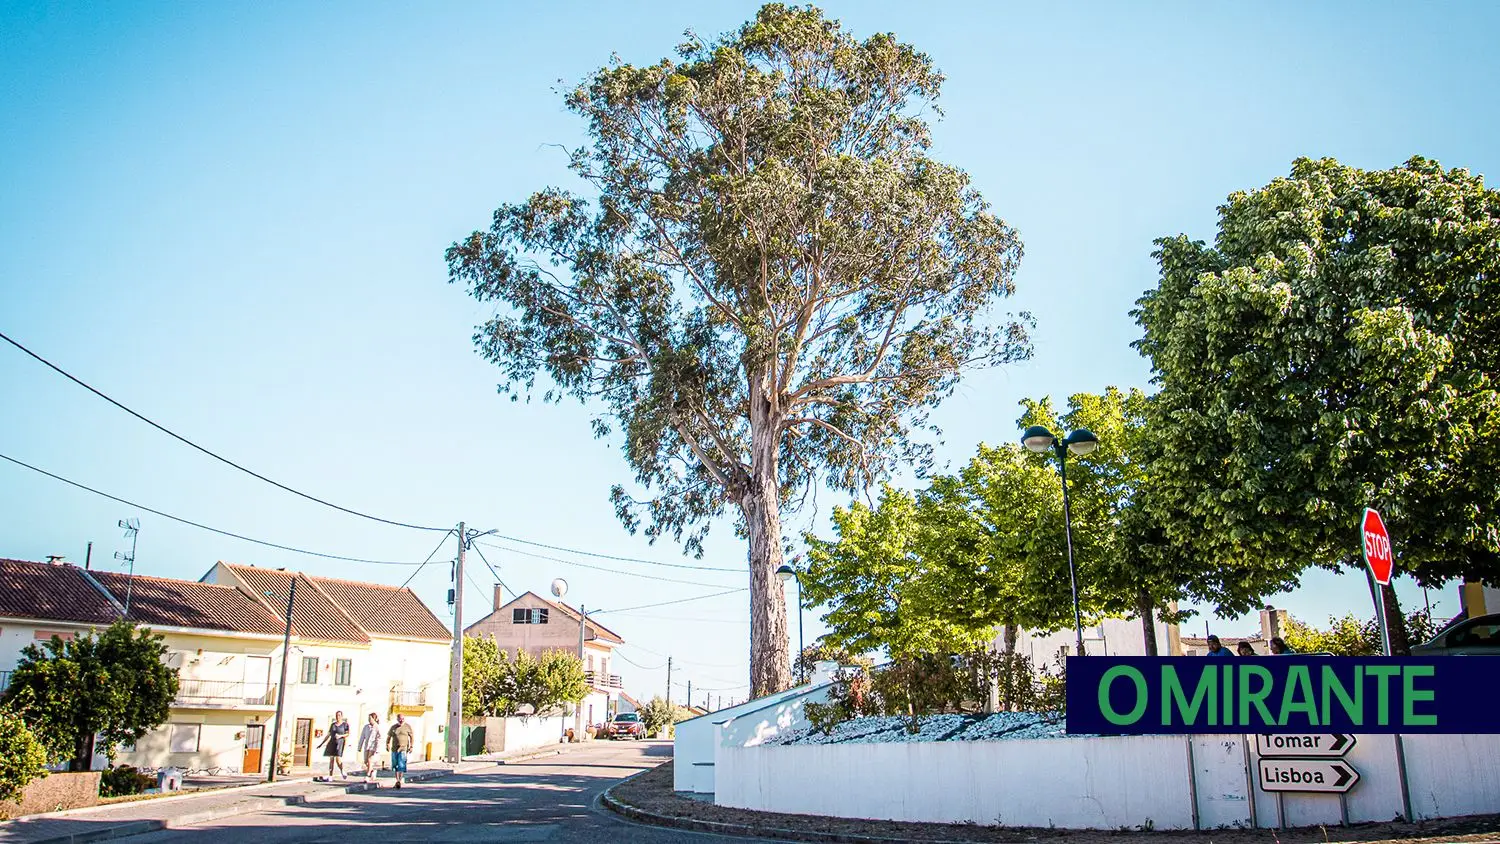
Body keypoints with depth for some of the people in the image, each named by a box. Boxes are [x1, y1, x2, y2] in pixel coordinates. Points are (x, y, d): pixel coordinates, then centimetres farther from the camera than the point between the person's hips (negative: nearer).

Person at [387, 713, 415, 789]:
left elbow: (412, 737, 6)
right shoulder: (393, 727, 10)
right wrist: (387, 744, 2)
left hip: (403, 749, -3)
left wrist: (411, 746, -1)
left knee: (401, 765, -13)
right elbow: (388, 737, 17)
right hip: (394, 749, 3)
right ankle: (397, 780, 19)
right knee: (396, 766, 8)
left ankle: (400, 781, -14)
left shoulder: (407, 727, 3)